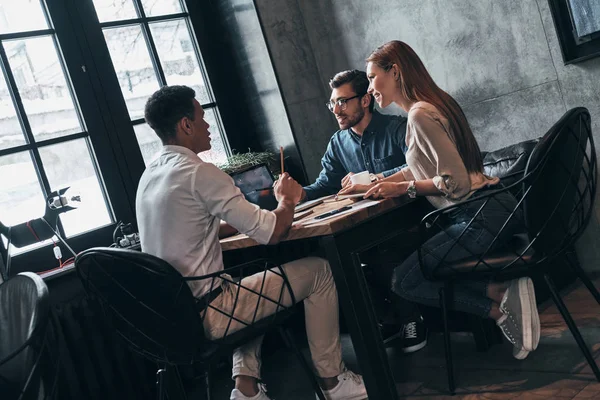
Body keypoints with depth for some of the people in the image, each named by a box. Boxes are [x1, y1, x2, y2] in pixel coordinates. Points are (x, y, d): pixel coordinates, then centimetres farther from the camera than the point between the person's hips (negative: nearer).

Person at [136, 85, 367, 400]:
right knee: (317, 271, 4)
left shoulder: (148, 177, 9)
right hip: (203, 314, -8)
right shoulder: (199, 173, -18)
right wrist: (287, 201, 5)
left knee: (250, 281, 34)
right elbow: (272, 232, -18)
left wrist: (274, 206, 13)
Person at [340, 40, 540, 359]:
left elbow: (455, 183, -21)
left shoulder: (420, 115, -17)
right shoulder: (433, 104, 15)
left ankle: (499, 302, -6)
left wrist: (403, 188, -9)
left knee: (403, 281, 0)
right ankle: (502, 292, 3)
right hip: (495, 209, 10)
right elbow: (419, 169, 22)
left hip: (480, 218, -10)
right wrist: (372, 186, 17)